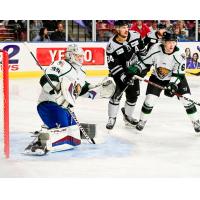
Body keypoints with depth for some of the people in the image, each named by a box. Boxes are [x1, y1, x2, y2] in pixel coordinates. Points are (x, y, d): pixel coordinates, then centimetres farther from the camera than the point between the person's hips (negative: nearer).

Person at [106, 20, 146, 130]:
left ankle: (127, 116, 29)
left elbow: (142, 51, 3)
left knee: (133, 94, 8)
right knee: (117, 93, -14)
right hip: (120, 72, -4)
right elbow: (113, 66, -20)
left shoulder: (135, 36, -13)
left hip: (134, 70, 5)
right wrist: (123, 77, -28)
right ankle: (112, 118, 2)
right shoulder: (111, 46, -23)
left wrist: (141, 66, 1)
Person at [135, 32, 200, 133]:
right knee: (150, 99, -8)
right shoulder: (155, 49, -24)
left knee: (186, 99, -9)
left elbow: (178, 74, -25)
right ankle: (142, 120, 15)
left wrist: (172, 85, -36)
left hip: (175, 79, -1)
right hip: (157, 78, 1)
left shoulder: (178, 55, -27)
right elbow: (145, 62, -8)